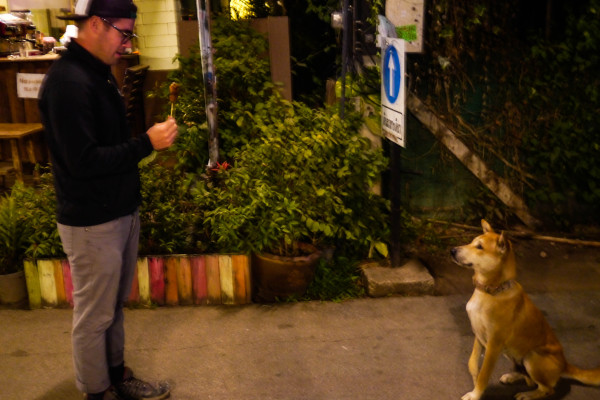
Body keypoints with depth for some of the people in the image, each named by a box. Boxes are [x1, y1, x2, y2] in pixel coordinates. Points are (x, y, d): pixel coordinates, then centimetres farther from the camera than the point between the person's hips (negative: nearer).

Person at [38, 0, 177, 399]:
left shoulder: (98, 72, 11)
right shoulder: (68, 81, -21)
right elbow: (83, 160, -25)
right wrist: (147, 143, -23)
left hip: (121, 212, 9)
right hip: (92, 224, -9)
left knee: (115, 305, 20)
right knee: (94, 315, 7)